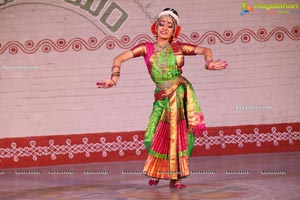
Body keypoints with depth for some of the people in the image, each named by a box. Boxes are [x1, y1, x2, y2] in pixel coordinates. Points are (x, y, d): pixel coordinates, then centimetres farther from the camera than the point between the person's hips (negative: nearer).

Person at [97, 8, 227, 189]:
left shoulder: (178, 47, 8)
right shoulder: (147, 48, 6)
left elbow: (205, 50, 14)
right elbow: (119, 58, 3)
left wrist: (209, 62, -7)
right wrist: (115, 77, -12)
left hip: (181, 94, 0)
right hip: (163, 97, 0)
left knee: (178, 134, -3)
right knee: (155, 137, -6)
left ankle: (174, 176, 8)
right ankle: (156, 172, 19)